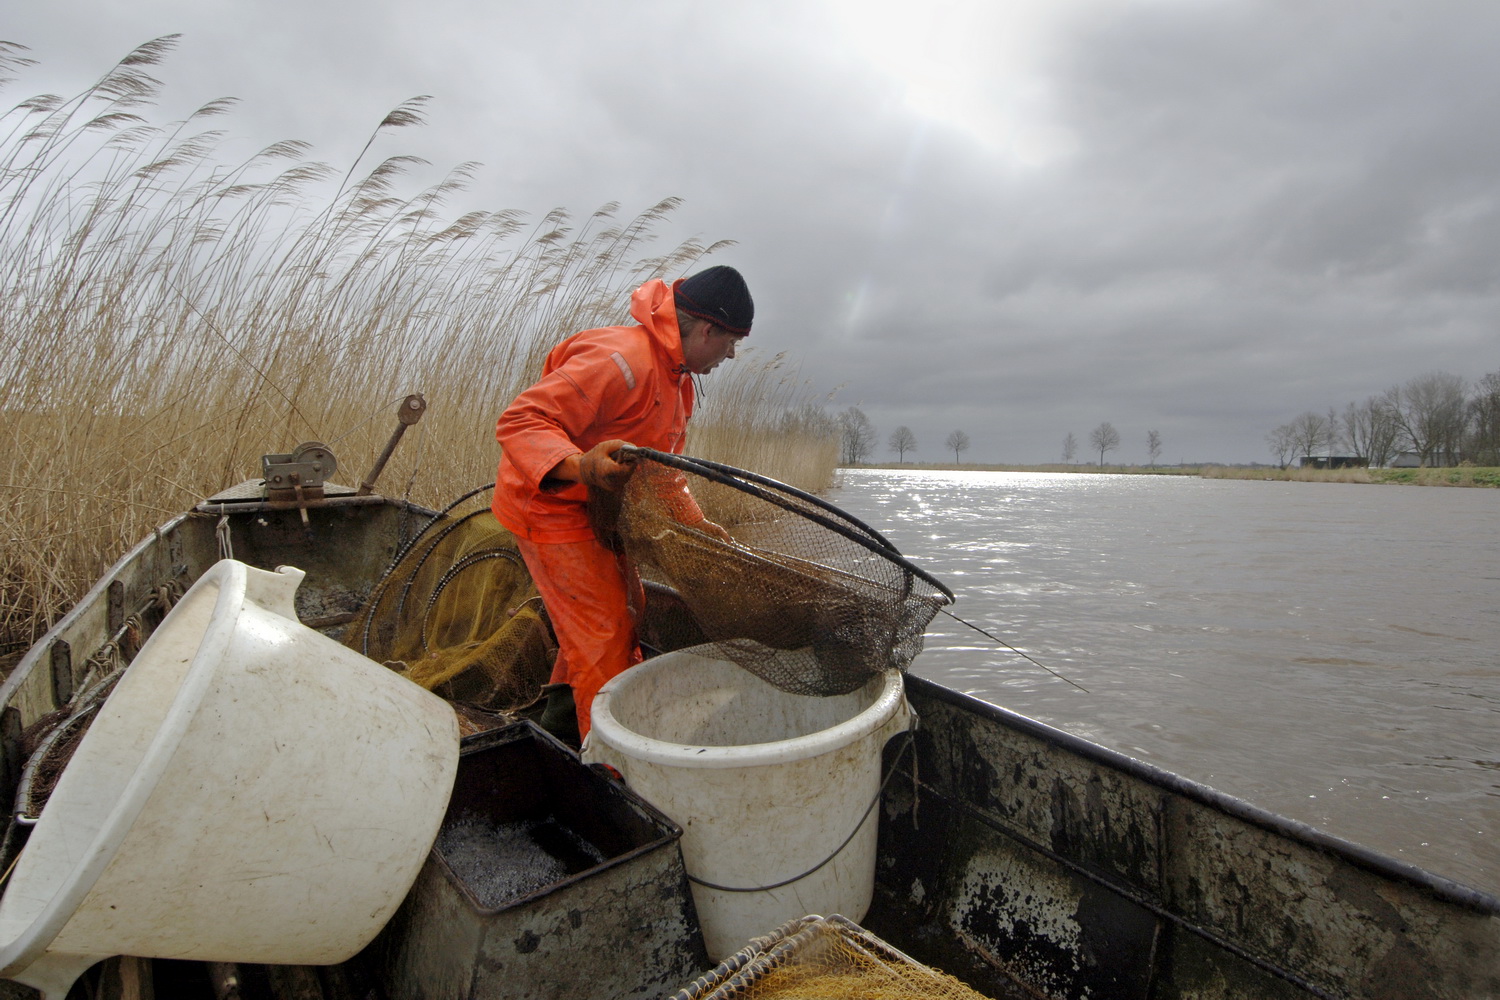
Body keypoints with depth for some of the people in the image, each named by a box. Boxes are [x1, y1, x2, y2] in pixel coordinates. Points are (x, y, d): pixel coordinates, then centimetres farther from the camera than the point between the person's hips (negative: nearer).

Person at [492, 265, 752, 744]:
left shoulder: (676, 376, 8)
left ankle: (565, 723, 36)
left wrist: (693, 521, 5)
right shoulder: (622, 360, -28)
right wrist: (580, 465, -49)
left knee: (623, 609, 18)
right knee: (606, 633, -8)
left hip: (597, 506, 10)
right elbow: (519, 423, -32)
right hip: (549, 504, -10)